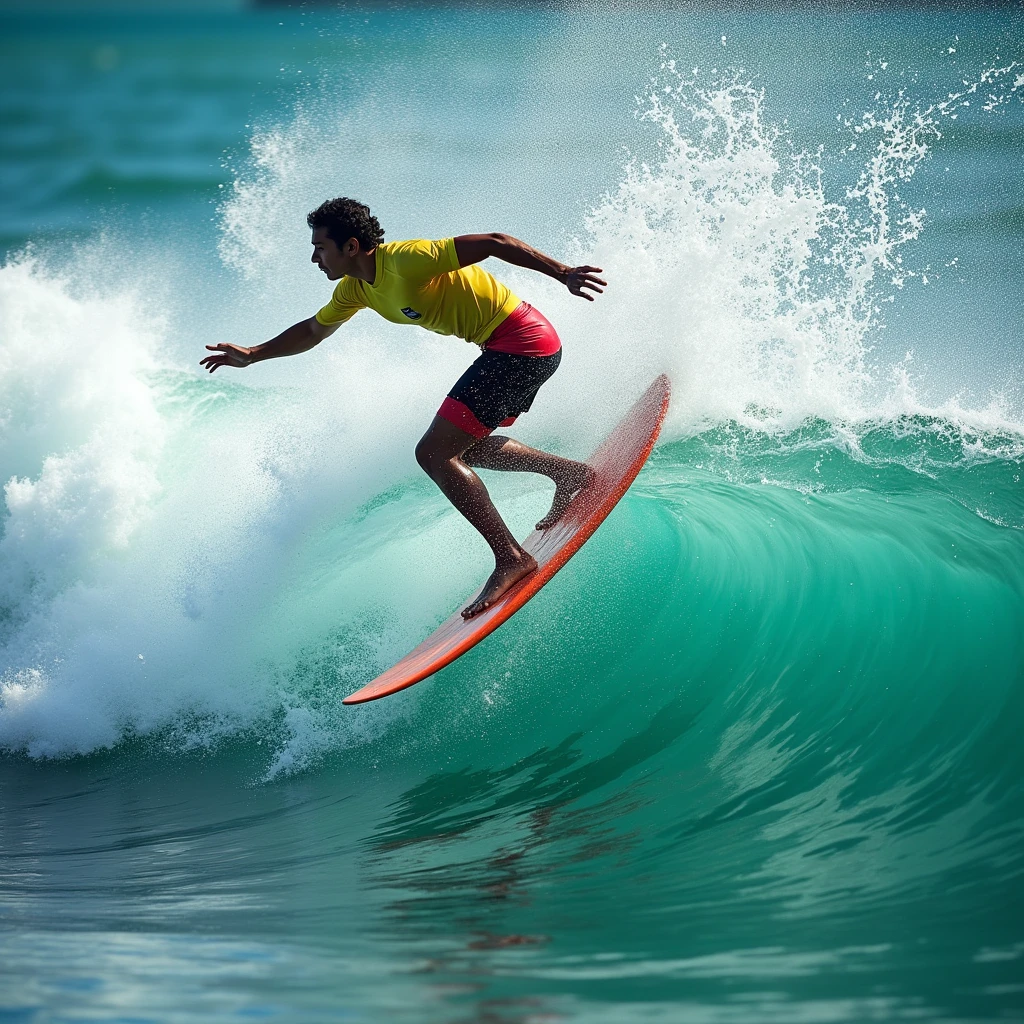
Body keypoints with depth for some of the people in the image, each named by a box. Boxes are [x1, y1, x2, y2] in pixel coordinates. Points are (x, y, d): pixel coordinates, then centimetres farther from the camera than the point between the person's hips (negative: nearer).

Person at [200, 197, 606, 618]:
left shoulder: (406, 260, -21)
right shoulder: (356, 287, 7)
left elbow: (493, 242, -24)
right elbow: (313, 331, 26)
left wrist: (563, 274, -28)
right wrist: (252, 355, 24)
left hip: (521, 343, -10)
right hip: (505, 350, 10)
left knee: (435, 453, -13)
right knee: (462, 447, 25)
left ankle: (510, 557, -13)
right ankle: (569, 473, 27)